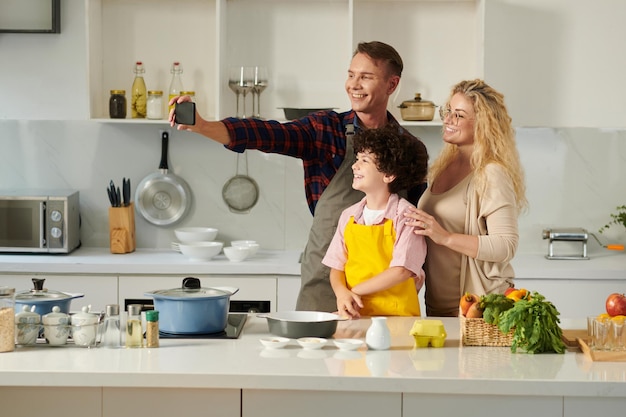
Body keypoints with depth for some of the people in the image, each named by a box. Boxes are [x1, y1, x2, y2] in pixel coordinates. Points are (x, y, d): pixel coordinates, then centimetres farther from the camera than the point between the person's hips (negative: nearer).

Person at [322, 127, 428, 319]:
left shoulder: (404, 215, -3)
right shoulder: (349, 216, 12)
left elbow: (401, 271, -10)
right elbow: (336, 268, 12)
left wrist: (354, 291, -7)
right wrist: (342, 294, -9)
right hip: (354, 315, 4)